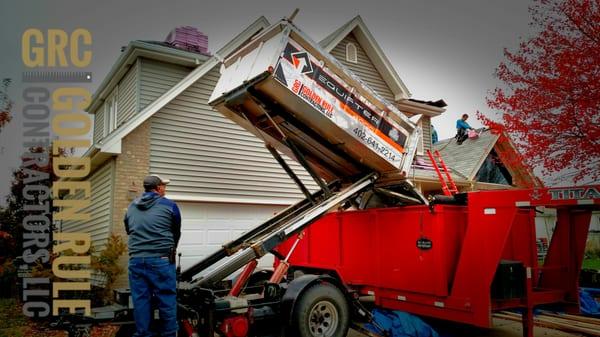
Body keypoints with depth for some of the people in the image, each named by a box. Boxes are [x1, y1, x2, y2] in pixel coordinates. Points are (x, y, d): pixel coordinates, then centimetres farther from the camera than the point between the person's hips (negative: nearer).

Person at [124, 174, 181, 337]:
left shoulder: (131, 207, 14)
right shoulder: (169, 205, 1)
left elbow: (129, 231, 23)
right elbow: (177, 233, 11)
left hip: (136, 259, 5)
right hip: (161, 259, -4)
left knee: (140, 299, 9)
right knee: (167, 299, 2)